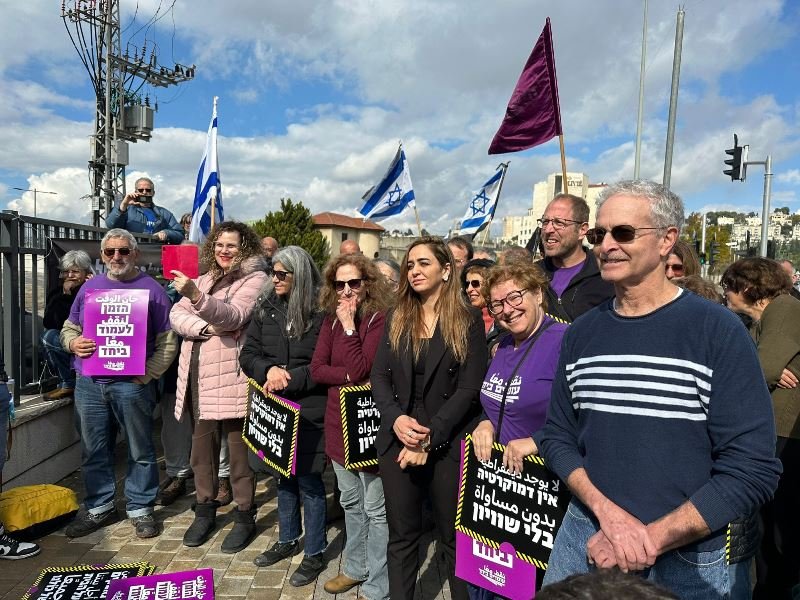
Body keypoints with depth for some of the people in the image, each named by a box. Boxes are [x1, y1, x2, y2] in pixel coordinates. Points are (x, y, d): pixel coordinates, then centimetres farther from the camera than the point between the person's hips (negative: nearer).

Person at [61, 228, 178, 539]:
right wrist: (73, 342, -4)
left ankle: (140, 508, 20)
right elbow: (69, 328, 19)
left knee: (140, 450, 6)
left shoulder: (151, 289, -1)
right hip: (89, 384, 4)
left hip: (132, 385, -4)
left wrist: (147, 374, -14)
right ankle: (99, 507, 30)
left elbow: (168, 341, -4)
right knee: (94, 450, 13)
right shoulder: (90, 287, 12)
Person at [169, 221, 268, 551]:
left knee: (238, 449, 3)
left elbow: (233, 316, -20)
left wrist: (195, 296, -35)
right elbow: (176, 315, 6)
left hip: (232, 377, -6)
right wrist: (206, 327, -13)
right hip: (199, 376, 6)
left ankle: (245, 516, 18)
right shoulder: (205, 280, 17)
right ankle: (205, 510, 33)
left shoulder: (255, 279, -4)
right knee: (201, 446, 16)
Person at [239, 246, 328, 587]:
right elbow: (248, 355, 3)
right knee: (283, 476, 20)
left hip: (308, 412, -5)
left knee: (308, 482, 5)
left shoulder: (321, 313, -12)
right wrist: (268, 370, -17)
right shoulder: (265, 309, 3)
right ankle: (287, 540, 40)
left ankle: (315, 554, 24)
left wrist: (291, 378, -19)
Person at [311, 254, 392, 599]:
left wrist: (349, 325, -20)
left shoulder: (380, 318, -14)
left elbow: (361, 369, -22)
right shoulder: (332, 318, 5)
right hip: (339, 421, 7)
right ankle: (355, 567, 41)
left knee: (375, 509, 5)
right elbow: (316, 369, -3)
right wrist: (350, 376, -16)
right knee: (350, 502, 22)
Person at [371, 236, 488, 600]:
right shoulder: (396, 319, 10)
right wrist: (396, 419, -14)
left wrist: (429, 437, -16)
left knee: (454, 536, 10)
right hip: (397, 440, 4)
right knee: (401, 534, 14)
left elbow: (469, 389, -10)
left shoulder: (469, 322, -3)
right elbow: (379, 376, 4)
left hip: (449, 443, -3)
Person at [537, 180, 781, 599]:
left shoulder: (718, 331, -12)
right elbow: (557, 437, 2)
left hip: (692, 558, -3)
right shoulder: (581, 333, 0)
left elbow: (753, 470, -14)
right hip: (586, 539, 4)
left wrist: (650, 539, -17)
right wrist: (608, 513, -14)